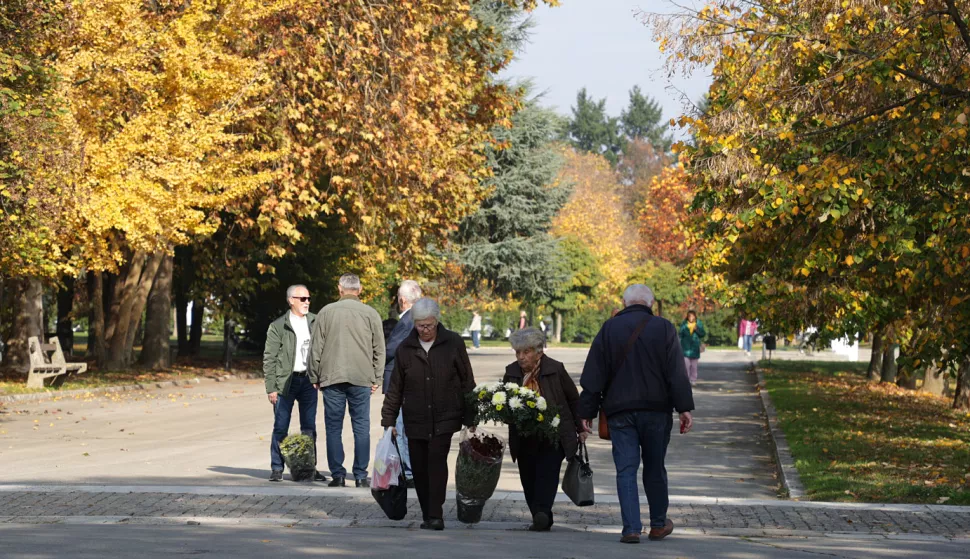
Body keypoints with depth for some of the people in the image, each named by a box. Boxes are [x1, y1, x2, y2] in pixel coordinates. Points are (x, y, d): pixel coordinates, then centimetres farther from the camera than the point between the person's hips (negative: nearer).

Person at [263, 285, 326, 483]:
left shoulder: (315, 322, 9)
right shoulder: (278, 326, 0)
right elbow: (269, 358, -1)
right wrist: (271, 388, -7)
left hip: (308, 380, 3)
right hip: (285, 381, -3)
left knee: (309, 427, 6)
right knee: (281, 427, 0)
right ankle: (277, 468, 7)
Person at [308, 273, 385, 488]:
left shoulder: (326, 312, 4)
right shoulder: (370, 314, 5)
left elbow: (316, 347, 5)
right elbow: (379, 349, 7)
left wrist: (315, 377, 12)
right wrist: (377, 379, 13)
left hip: (332, 378, 0)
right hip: (361, 379, 0)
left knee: (334, 428, 4)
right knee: (361, 427, 3)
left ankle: (338, 474, 1)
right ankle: (361, 476, 1)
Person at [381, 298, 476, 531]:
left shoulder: (453, 344, 1)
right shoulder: (405, 348, 6)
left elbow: (467, 383, 6)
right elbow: (395, 389, 12)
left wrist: (469, 420, 3)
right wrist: (389, 421, 8)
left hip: (446, 418, -3)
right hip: (416, 421, 3)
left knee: (437, 459, -17)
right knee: (419, 468, 3)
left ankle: (435, 516, -19)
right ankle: (427, 515, 15)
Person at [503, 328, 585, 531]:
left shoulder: (555, 369, -3)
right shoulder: (511, 372, 6)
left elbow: (573, 399, 7)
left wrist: (580, 428, 9)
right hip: (524, 439, 4)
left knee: (547, 473, -13)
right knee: (528, 479, 1)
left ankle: (542, 512, -21)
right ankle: (541, 518, 5)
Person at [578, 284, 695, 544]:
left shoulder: (609, 328, 4)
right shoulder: (663, 328, 1)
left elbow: (593, 375, 3)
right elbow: (677, 373, -5)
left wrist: (587, 411, 6)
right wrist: (684, 408, -5)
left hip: (619, 411, 0)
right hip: (656, 410, 0)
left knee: (626, 470, 0)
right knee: (655, 468, 13)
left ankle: (631, 528, -8)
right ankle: (658, 525, 23)